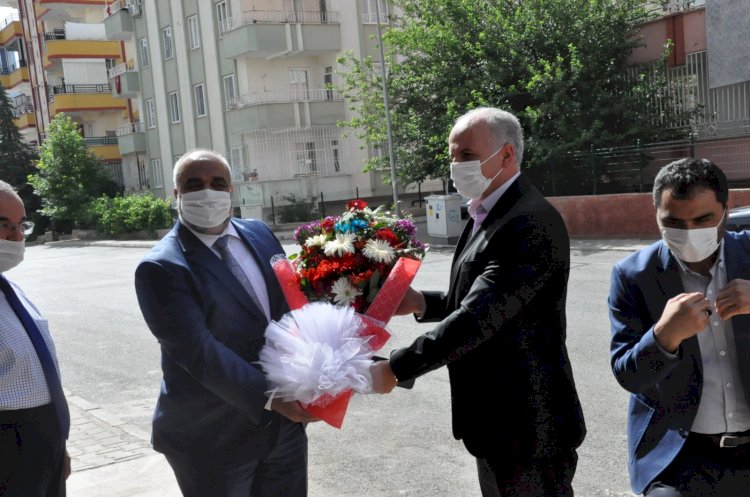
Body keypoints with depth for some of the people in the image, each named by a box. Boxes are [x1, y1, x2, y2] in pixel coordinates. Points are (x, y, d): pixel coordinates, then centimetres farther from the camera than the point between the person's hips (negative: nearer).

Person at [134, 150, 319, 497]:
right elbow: (199, 352, -22)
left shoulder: (259, 234, 7)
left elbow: (291, 302, 12)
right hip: (213, 439, -6)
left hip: (285, 425, 6)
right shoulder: (161, 268, -14)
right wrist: (270, 396, -28)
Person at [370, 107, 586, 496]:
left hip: (529, 427, -9)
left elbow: (480, 316, -28)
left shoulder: (531, 223, -22)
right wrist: (422, 303, -2)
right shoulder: (486, 215, 10)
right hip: (495, 420, 9)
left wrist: (395, 369, -25)